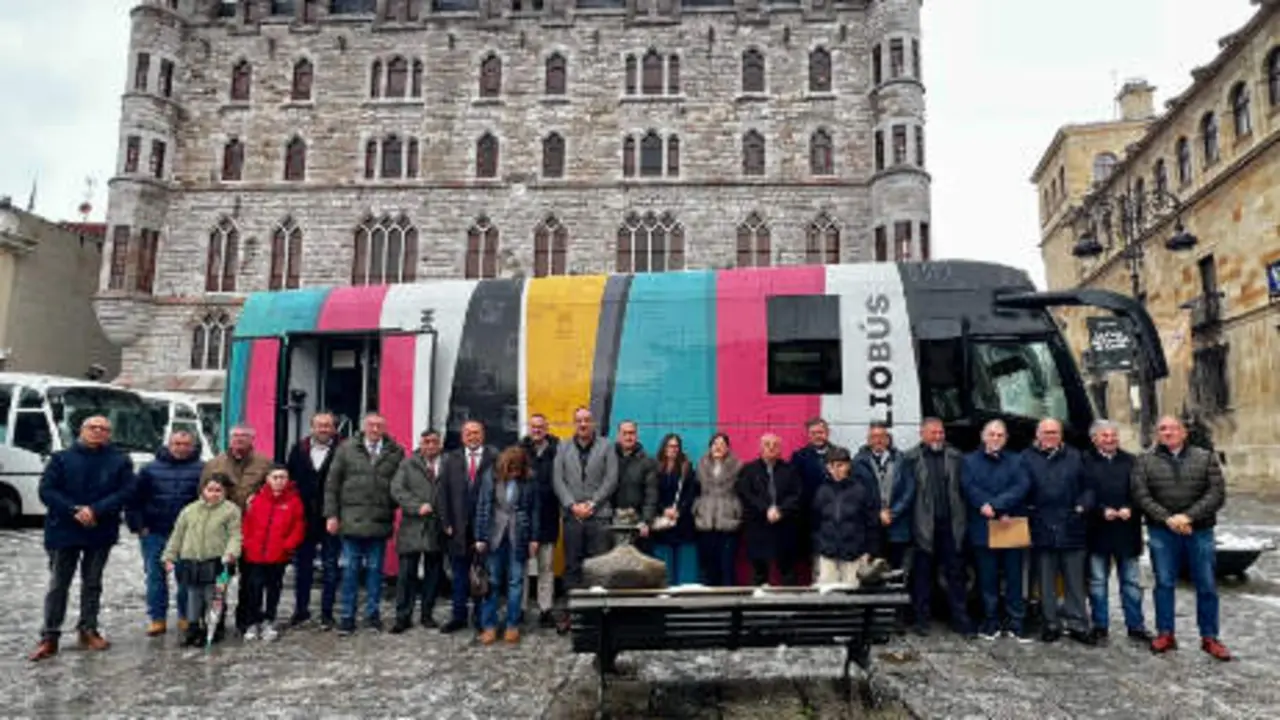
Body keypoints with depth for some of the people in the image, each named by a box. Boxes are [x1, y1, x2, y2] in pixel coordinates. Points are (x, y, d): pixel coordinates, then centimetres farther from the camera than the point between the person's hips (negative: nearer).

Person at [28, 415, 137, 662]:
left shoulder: (120, 461, 1)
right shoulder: (61, 458, 1)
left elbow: (126, 491, -7)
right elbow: (46, 490, -5)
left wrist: (95, 510, -19)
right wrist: (74, 510, -18)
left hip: (101, 532, 1)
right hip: (64, 531, -1)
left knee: (92, 583, 12)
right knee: (58, 584, 4)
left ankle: (88, 630, 22)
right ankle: (50, 637, 11)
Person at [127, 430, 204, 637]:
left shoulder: (201, 470, -1)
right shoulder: (151, 469, 5)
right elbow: (135, 499, 7)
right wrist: (138, 525, -1)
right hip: (154, 533, 2)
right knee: (155, 576, 5)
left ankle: (186, 617, 16)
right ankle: (157, 619, 14)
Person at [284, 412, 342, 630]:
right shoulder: (299, 449, 6)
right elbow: (288, 477, 8)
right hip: (305, 518, 4)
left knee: (330, 567, 6)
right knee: (302, 565, 15)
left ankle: (327, 613, 17)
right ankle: (301, 609, 30)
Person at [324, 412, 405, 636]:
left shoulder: (396, 452, 3)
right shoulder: (346, 449, 4)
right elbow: (332, 483, 4)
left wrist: (393, 509, -3)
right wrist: (331, 514, 0)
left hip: (380, 522, 0)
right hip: (351, 520, 0)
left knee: (375, 569, 9)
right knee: (350, 570, 6)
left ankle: (373, 613, 21)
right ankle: (347, 616, 15)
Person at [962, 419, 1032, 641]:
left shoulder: (1016, 461, 11)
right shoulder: (970, 461, 8)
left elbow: (1021, 487, -5)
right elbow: (969, 488, -7)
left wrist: (993, 505, -17)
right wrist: (999, 513, -15)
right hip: (983, 528, -1)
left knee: (1014, 577, 5)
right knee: (988, 579, 5)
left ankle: (1016, 623, 12)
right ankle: (991, 622, 15)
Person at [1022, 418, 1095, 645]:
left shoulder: (1075, 457, 10)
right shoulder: (1028, 458, 4)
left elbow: (1088, 487, 9)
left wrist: (1083, 506, -6)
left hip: (1071, 528, 1)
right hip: (1042, 530, -1)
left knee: (1075, 580, 7)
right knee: (1046, 581, 7)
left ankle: (1077, 624, 16)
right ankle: (1051, 623, 17)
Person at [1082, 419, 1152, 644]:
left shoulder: (1130, 461, 9)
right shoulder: (1086, 462, -2)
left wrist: (1130, 509, -12)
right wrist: (1102, 511, -17)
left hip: (1126, 531, 3)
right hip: (1097, 531, -3)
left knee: (1132, 582, 10)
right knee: (1097, 582, 6)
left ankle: (1136, 626, 21)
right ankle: (1100, 627, 15)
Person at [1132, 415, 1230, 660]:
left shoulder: (1205, 458, 4)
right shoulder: (1145, 461, 3)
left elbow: (1217, 493, -5)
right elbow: (1141, 495, -4)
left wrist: (1188, 516, -16)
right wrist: (1167, 519, -15)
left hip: (1200, 531, 0)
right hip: (1162, 532, 0)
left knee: (1207, 586, 7)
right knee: (1164, 584, 6)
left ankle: (1209, 638, 19)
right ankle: (1165, 634, 17)